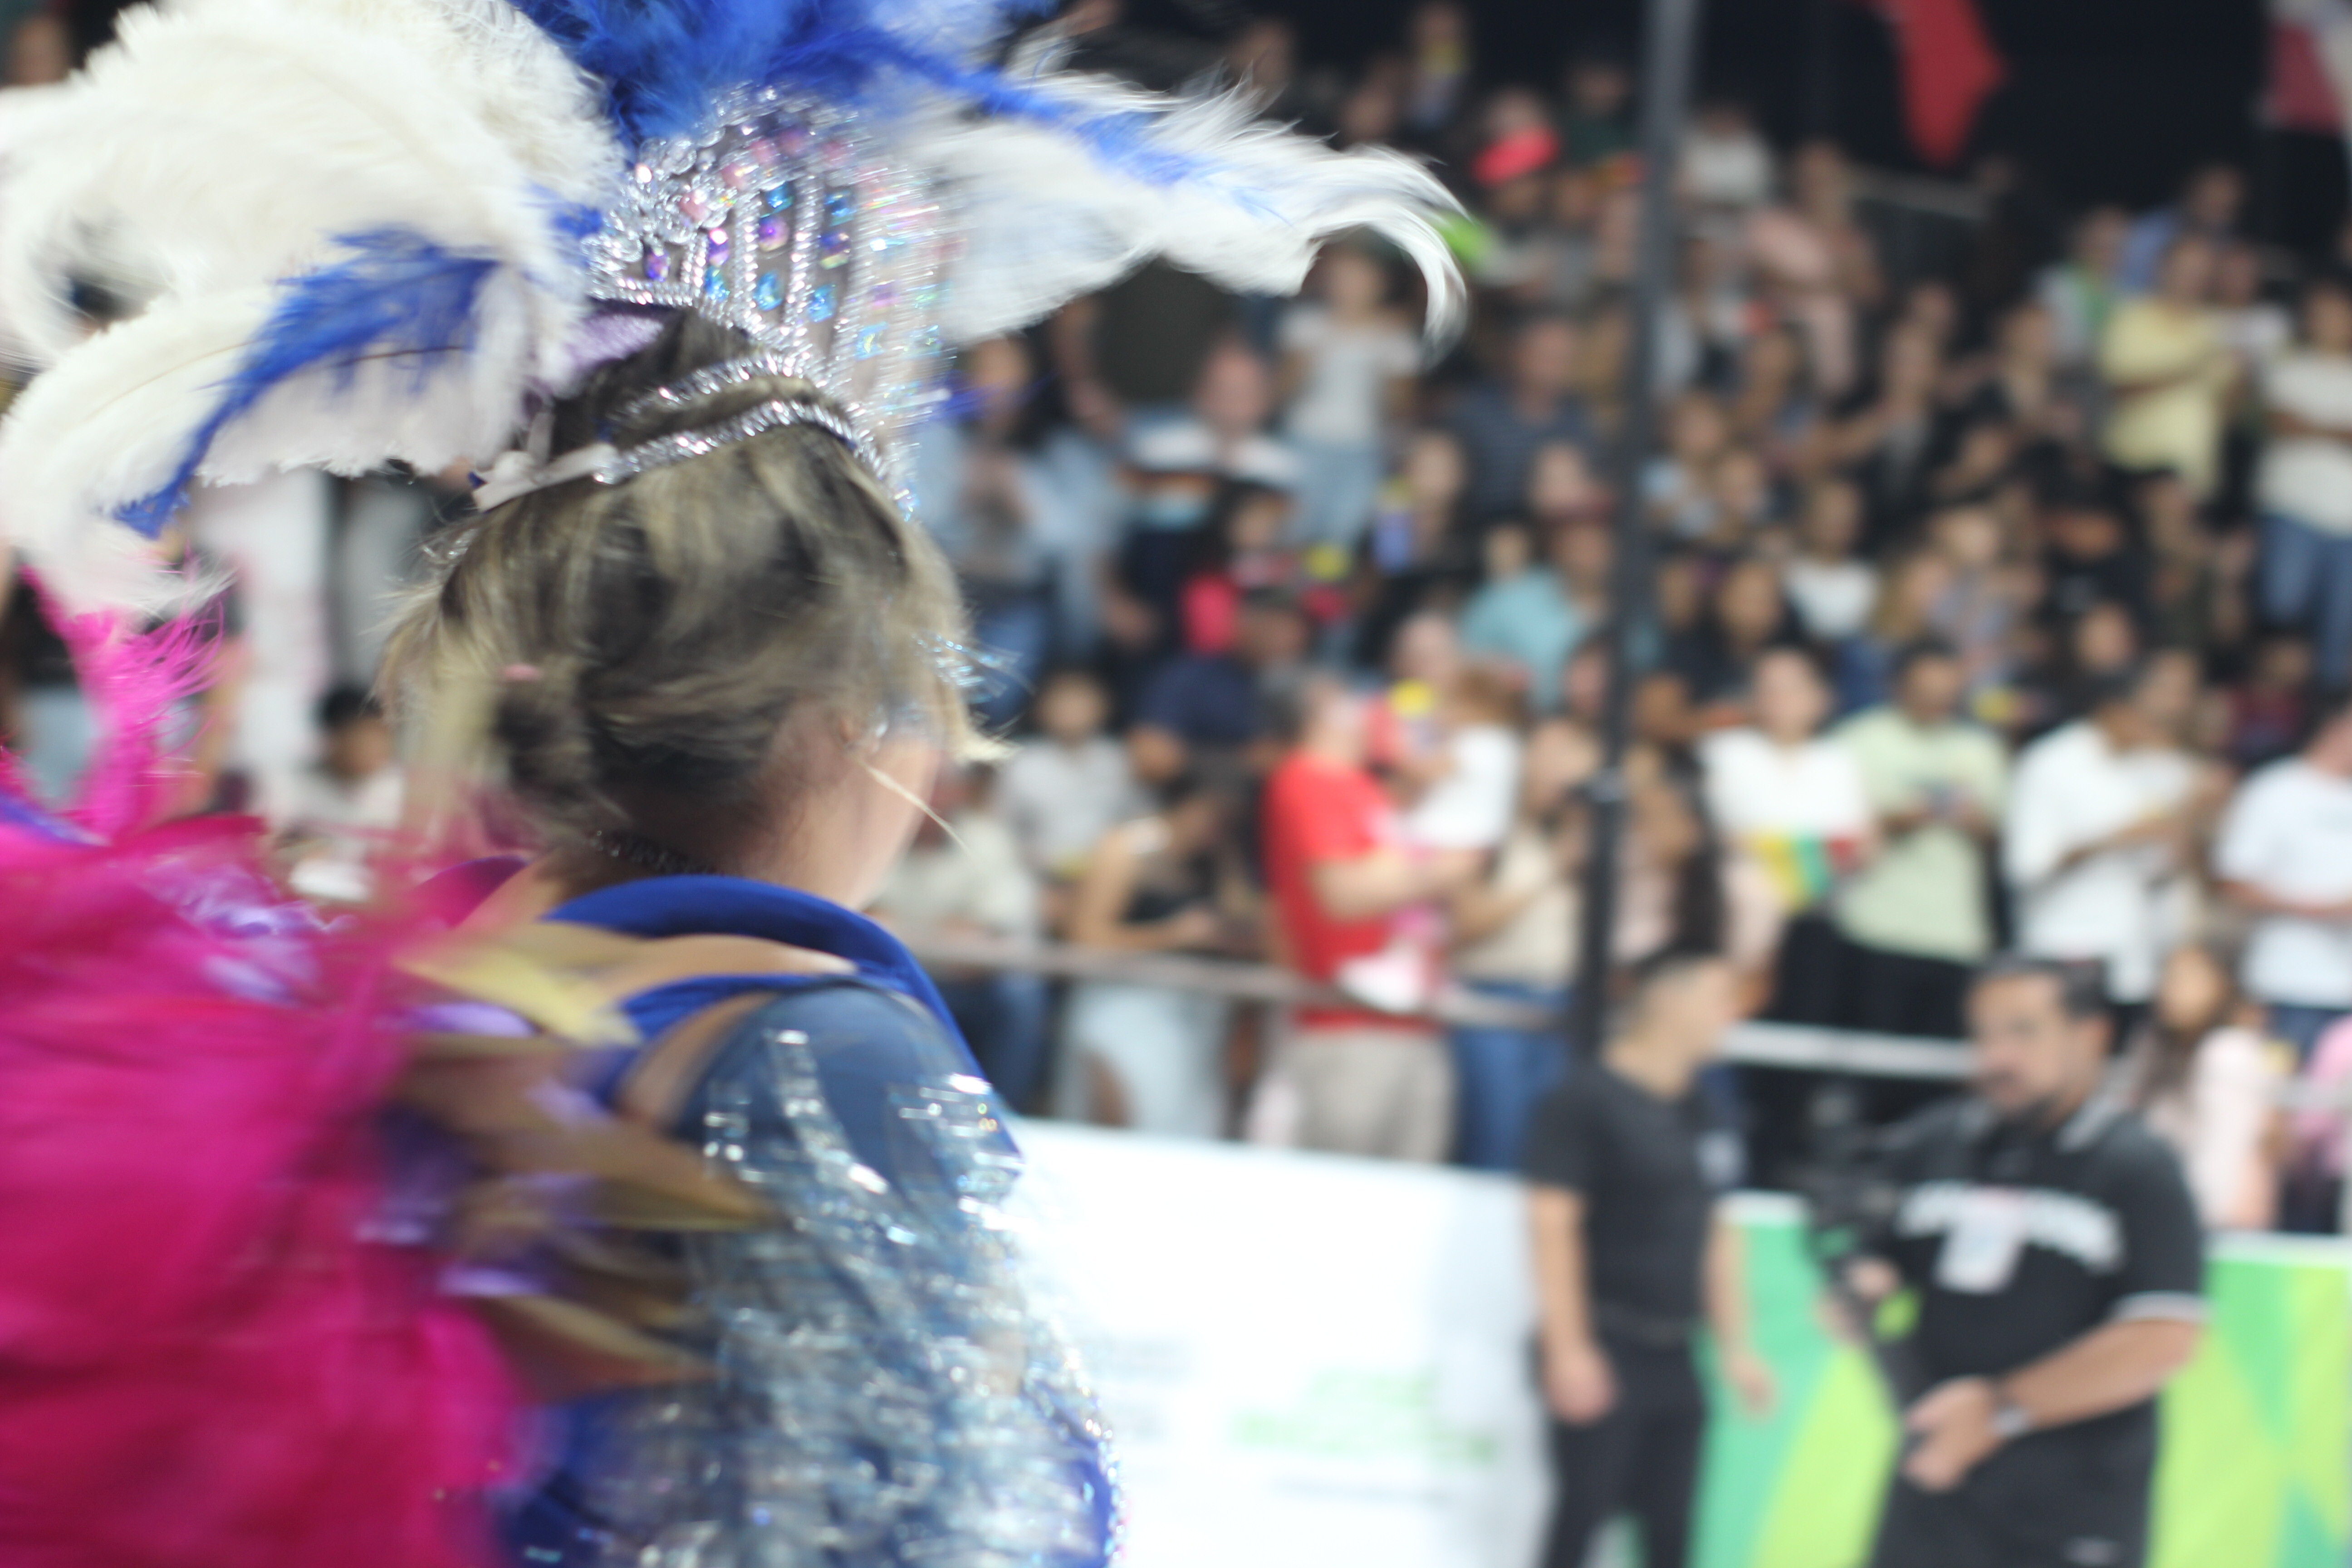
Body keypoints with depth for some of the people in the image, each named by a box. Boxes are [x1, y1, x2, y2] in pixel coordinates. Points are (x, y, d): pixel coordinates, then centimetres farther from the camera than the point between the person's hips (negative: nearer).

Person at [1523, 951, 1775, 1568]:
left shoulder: (1699, 1115, 14)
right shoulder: (1586, 1101, -9)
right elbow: (1553, 1224, -13)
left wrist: (1734, 1348, 18)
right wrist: (1569, 1349, -18)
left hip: (1673, 1356, 7)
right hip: (1605, 1350, -7)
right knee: (1583, 1515, -6)